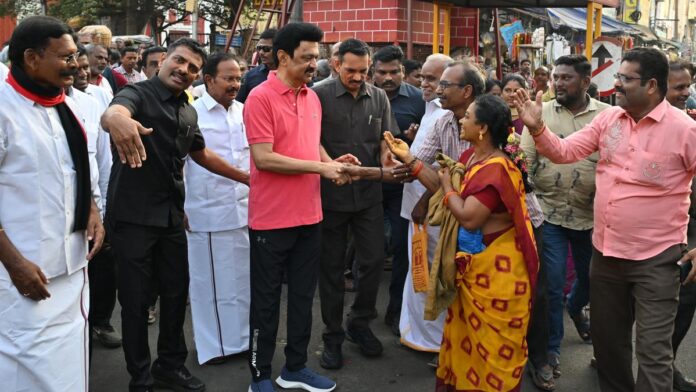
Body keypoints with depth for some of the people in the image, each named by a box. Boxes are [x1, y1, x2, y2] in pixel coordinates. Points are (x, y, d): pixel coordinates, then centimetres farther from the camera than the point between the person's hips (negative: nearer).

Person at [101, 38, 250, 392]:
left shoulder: (188, 113, 9)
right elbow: (111, 113, -36)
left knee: (176, 292, 15)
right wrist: (117, 120, -61)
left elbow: (202, 154, 25)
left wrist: (247, 178, 26)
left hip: (171, 215, 7)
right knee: (136, 300, 4)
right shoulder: (138, 93, -12)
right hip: (133, 215, -6)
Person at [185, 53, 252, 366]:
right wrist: (179, 206, -2)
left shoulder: (244, 111, 7)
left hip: (245, 209, 4)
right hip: (208, 212, -4)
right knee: (211, 281, 7)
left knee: (244, 278, 10)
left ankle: (242, 337, 25)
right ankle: (214, 345, 22)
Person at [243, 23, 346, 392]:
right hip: (272, 219, -7)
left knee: (303, 295, 16)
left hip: (310, 216, 7)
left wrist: (332, 161, 1)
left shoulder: (312, 97, 9)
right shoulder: (260, 97, -13)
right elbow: (263, 158, -20)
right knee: (267, 299, 6)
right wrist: (320, 167, -18)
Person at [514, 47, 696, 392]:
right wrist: (537, 127, -15)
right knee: (607, 339, 21)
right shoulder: (608, 118, 3)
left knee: (653, 352, 1)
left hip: (655, 259, -5)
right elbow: (565, 151, 3)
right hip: (605, 252, 6)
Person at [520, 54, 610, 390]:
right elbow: (525, 161, -3)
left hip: (591, 214, 2)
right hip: (548, 212, -1)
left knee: (592, 277, 20)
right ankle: (548, 351, 17)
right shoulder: (540, 113, -1)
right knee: (551, 285, 1)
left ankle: (575, 308, 53)